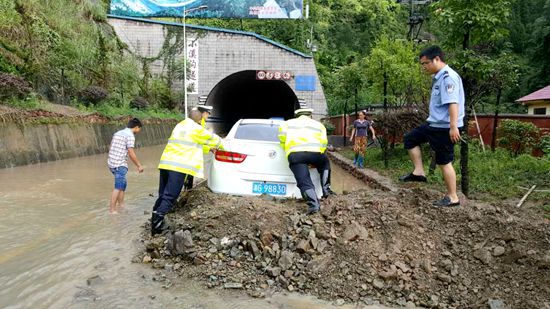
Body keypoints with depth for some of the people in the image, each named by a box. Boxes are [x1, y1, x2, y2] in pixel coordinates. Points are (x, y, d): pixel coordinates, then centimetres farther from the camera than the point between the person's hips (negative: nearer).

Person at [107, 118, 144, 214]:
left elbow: (110, 148, 18)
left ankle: (121, 204, 25)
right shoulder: (130, 135, -11)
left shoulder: (118, 133, 15)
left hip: (111, 163, 9)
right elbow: (131, 153, -15)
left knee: (123, 184, 19)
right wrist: (139, 165, -7)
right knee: (118, 187, -3)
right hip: (120, 164, -9)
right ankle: (112, 209, -1)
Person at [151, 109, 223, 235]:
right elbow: (212, 138, 16)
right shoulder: (196, 129, 2)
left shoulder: (179, 126, 25)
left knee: (163, 195, 13)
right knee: (169, 197, -8)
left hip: (165, 163, 7)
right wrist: (222, 146, 37)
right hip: (179, 167, -7)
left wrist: (210, 148, 48)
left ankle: (155, 220, 12)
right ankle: (158, 219, -21)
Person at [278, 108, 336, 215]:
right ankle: (326, 189, 25)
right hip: (315, 152, 1)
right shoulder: (318, 125, 30)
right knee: (325, 164, 32)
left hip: (294, 154, -1)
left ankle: (314, 204, -21)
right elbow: (323, 143, 15)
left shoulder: (288, 123, 29)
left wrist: (287, 149, 23)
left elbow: (282, 135, 12)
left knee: (304, 182, -4)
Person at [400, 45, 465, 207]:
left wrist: (453, 127, -31)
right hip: (434, 123, 10)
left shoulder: (448, 77, -18)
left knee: (444, 162, -2)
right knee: (410, 139, 16)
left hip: (445, 127, -10)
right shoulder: (438, 77, 12)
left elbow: (453, 103, -27)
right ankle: (419, 172, 16)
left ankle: (452, 198, 10)